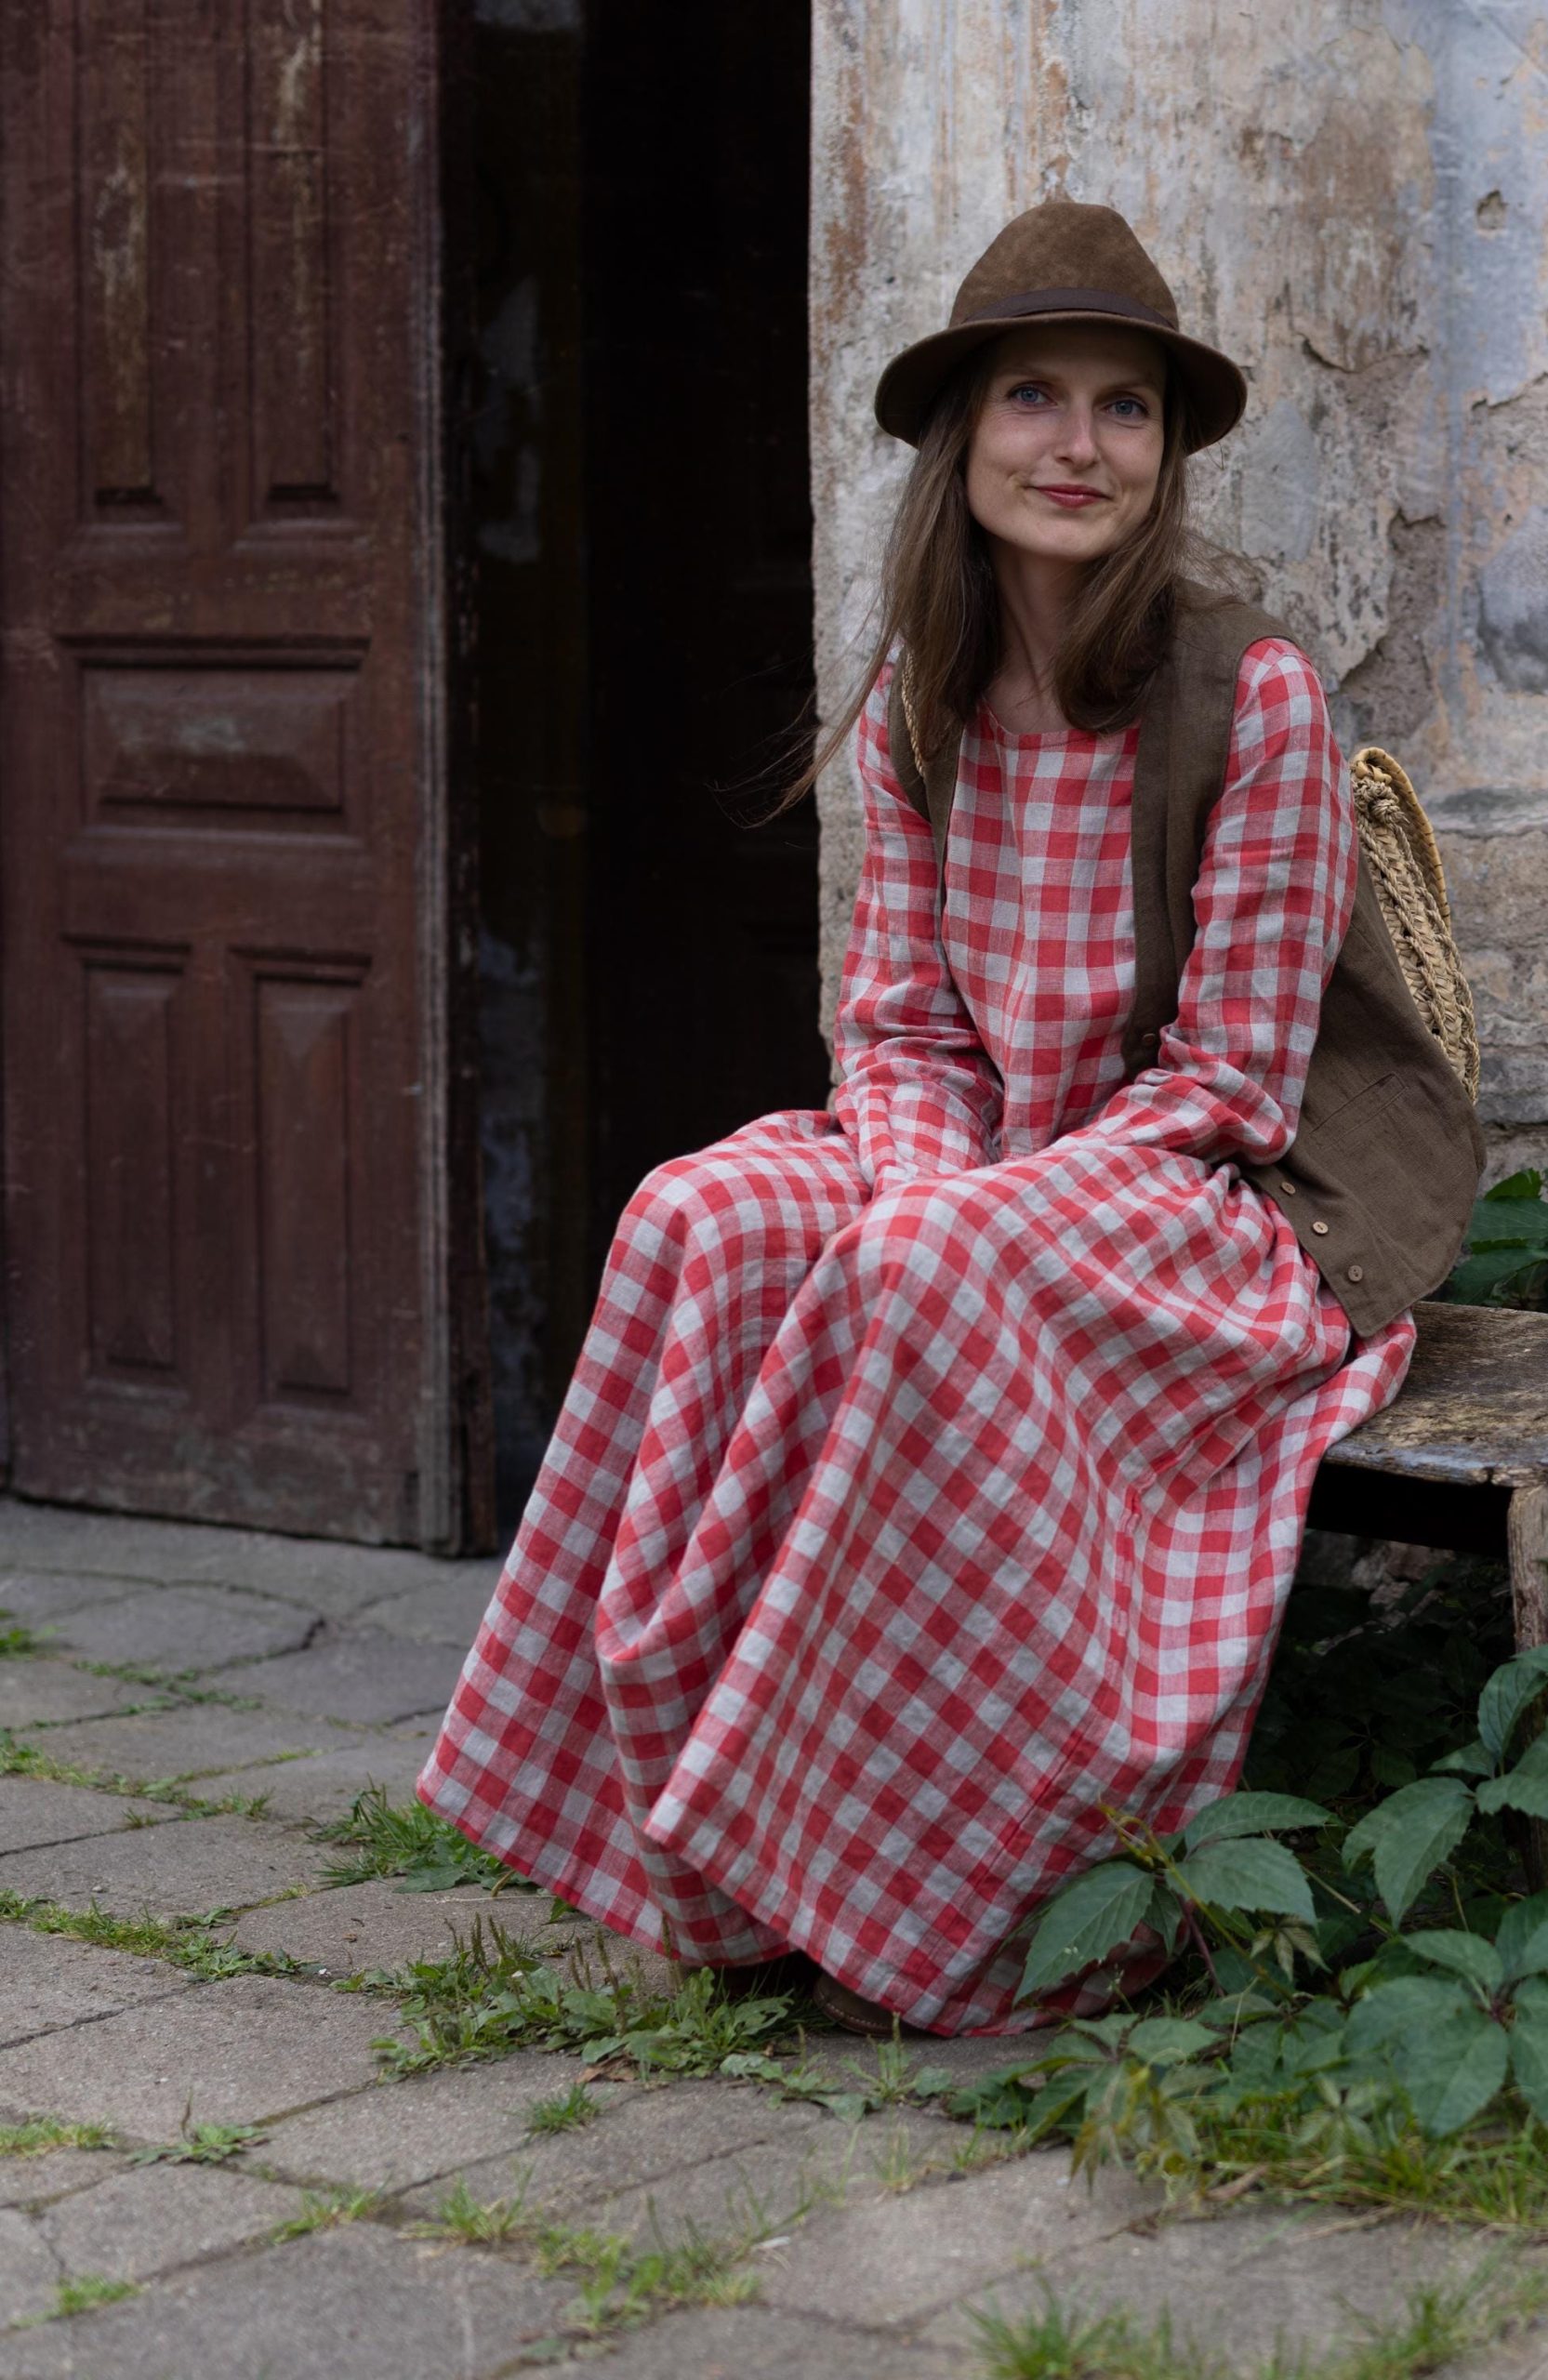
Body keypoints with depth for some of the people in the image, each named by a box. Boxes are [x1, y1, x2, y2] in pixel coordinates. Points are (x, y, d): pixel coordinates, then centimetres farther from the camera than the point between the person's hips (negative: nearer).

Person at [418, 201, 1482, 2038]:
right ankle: (734, 1863, -19)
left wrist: (967, 1209, -22)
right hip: (981, 1167, 6)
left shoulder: (1254, 700, -13)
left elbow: (1227, 1075, -13)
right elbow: (902, 1022, 6)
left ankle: (952, 1915, -22)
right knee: (706, 1222, -22)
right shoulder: (917, 710, 5)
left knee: (927, 1275, -34)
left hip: (1225, 1196, -6)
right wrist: (921, 1178, -17)